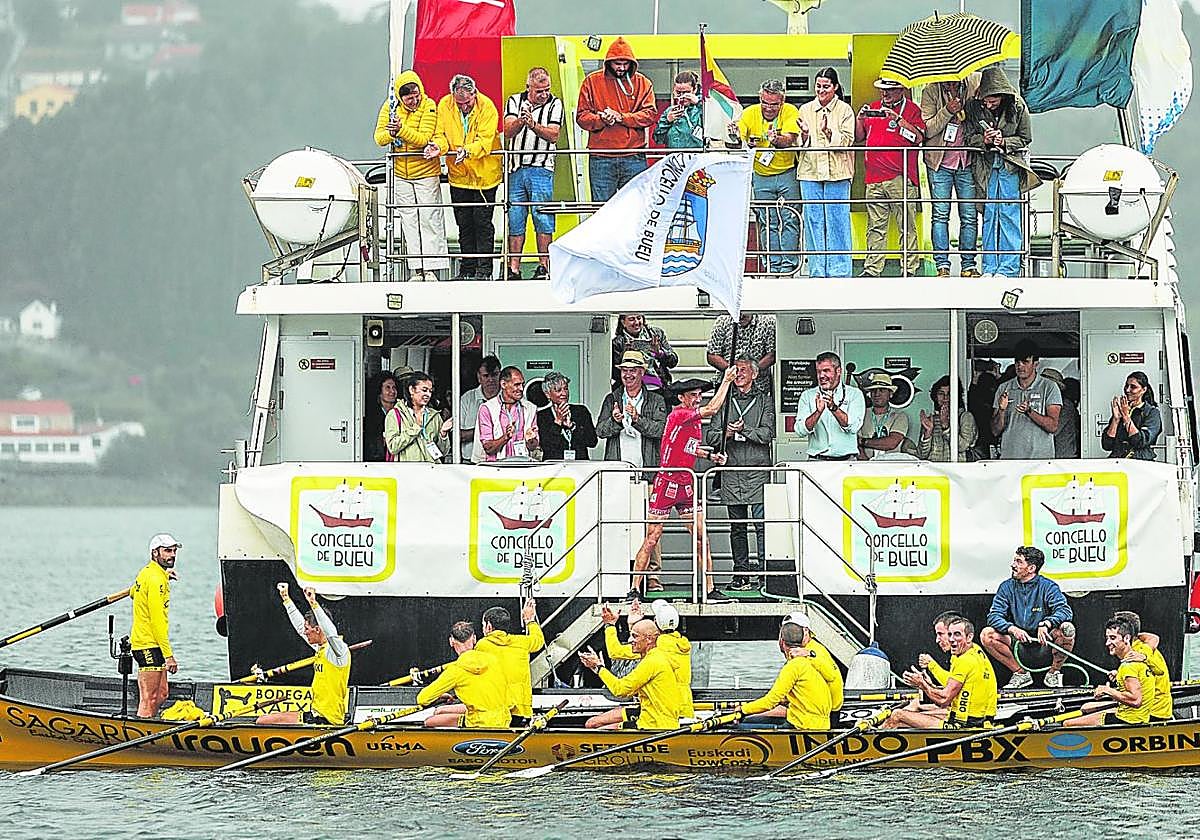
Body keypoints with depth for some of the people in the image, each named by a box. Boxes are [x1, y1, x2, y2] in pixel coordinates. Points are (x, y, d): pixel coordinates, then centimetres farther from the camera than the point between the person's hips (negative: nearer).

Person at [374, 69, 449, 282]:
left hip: (426, 171, -4)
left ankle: (431, 269, -2)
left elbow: (423, 139, -23)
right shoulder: (390, 107, -3)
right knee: (409, 222, 5)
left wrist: (402, 130, -38)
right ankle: (417, 269, 9)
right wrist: (390, 133, -28)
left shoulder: (428, 106, -14)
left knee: (429, 220, -5)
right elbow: (379, 138, -5)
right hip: (400, 173, 4)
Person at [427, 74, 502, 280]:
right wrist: (438, 146, -23)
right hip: (459, 175, 4)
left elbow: (485, 141, -22)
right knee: (464, 223, 11)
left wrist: (467, 151, -41)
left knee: (482, 221, -4)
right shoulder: (444, 105, -4)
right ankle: (467, 269, 18)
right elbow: (442, 134, 0)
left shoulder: (486, 107, -16)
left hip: (484, 172, -4)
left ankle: (484, 269, 2)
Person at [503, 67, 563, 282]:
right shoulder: (514, 102, 8)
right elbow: (508, 132, -5)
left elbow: (553, 135, -7)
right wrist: (520, 121, -26)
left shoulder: (554, 104, 3)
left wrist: (533, 125, -23)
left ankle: (544, 266, -4)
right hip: (516, 167, 2)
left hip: (541, 168, -2)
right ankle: (513, 268, 6)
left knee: (542, 217, -7)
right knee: (514, 219, 3)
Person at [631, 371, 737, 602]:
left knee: (701, 538, 4)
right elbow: (712, 409, -24)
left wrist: (710, 455, 13)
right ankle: (635, 589, 3)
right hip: (667, 482, -8)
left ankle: (710, 589, 9)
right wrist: (726, 381, -16)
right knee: (651, 539, -3)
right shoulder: (678, 414, -14)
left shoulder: (695, 419, 12)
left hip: (686, 483, 8)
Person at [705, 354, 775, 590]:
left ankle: (763, 571, -11)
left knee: (761, 524, -11)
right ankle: (740, 573, 9)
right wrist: (725, 434, -7)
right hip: (731, 471, 4)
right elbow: (710, 436, 12)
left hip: (758, 471, -4)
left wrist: (743, 429, -9)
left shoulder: (765, 401, 8)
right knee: (737, 526, 5)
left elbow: (767, 433, -4)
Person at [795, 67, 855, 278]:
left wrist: (828, 132, -20)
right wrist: (805, 135, -10)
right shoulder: (805, 110, 12)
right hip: (810, 172, 3)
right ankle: (816, 270, 7)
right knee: (813, 221, 2)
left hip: (836, 173, -3)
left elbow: (847, 140, -5)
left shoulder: (844, 110, 3)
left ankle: (839, 271, 1)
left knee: (837, 221, -3)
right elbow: (799, 144, 11)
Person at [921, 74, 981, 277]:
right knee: (940, 214, -3)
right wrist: (948, 111, -23)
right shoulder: (931, 92, -6)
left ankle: (968, 265, 9)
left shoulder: (974, 83, -2)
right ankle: (942, 265, 0)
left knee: (969, 216, 3)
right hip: (939, 162, -2)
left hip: (966, 162, 2)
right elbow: (927, 130, -10)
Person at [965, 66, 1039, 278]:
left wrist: (1004, 142, -16)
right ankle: (989, 267, 8)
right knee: (988, 215, 3)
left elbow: (1025, 139, 1)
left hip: (1010, 164, -2)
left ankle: (1008, 268, -2)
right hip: (986, 165, 2)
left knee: (1008, 213, -4)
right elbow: (970, 138, 3)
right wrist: (983, 140, -17)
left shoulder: (1017, 106, -7)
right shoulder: (974, 106, -4)